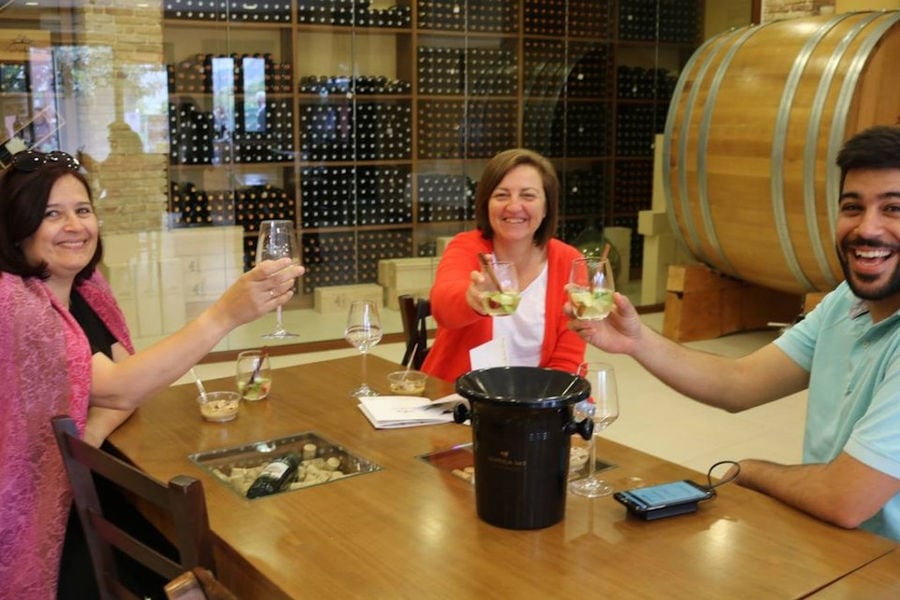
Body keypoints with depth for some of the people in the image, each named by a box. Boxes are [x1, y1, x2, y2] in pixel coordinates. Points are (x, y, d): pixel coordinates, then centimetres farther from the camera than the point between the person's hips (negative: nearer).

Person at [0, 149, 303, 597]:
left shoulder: (86, 287, 3)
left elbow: (128, 376, -3)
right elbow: (116, 390, -31)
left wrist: (91, 434, -25)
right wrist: (225, 314, -40)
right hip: (40, 510, -6)